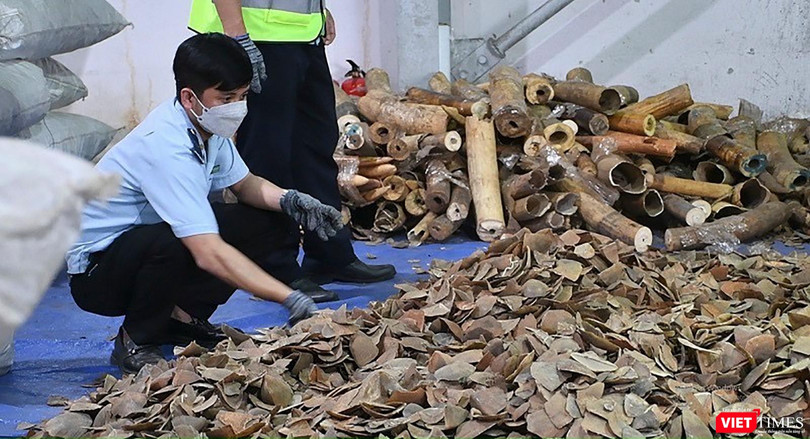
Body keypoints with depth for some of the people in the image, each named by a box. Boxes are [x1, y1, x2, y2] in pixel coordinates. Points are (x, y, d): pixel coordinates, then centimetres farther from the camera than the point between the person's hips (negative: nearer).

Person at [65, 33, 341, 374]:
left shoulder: (208, 125, -5)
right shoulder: (167, 149, -32)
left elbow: (245, 184, 12)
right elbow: (208, 253, -39)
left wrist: (289, 200, -11)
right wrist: (292, 301, -43)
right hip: (95, 273, -8)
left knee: (267, 224, -2)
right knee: (174, 242, -40)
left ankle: (183, 317, 5)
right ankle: (135, 342, -13)